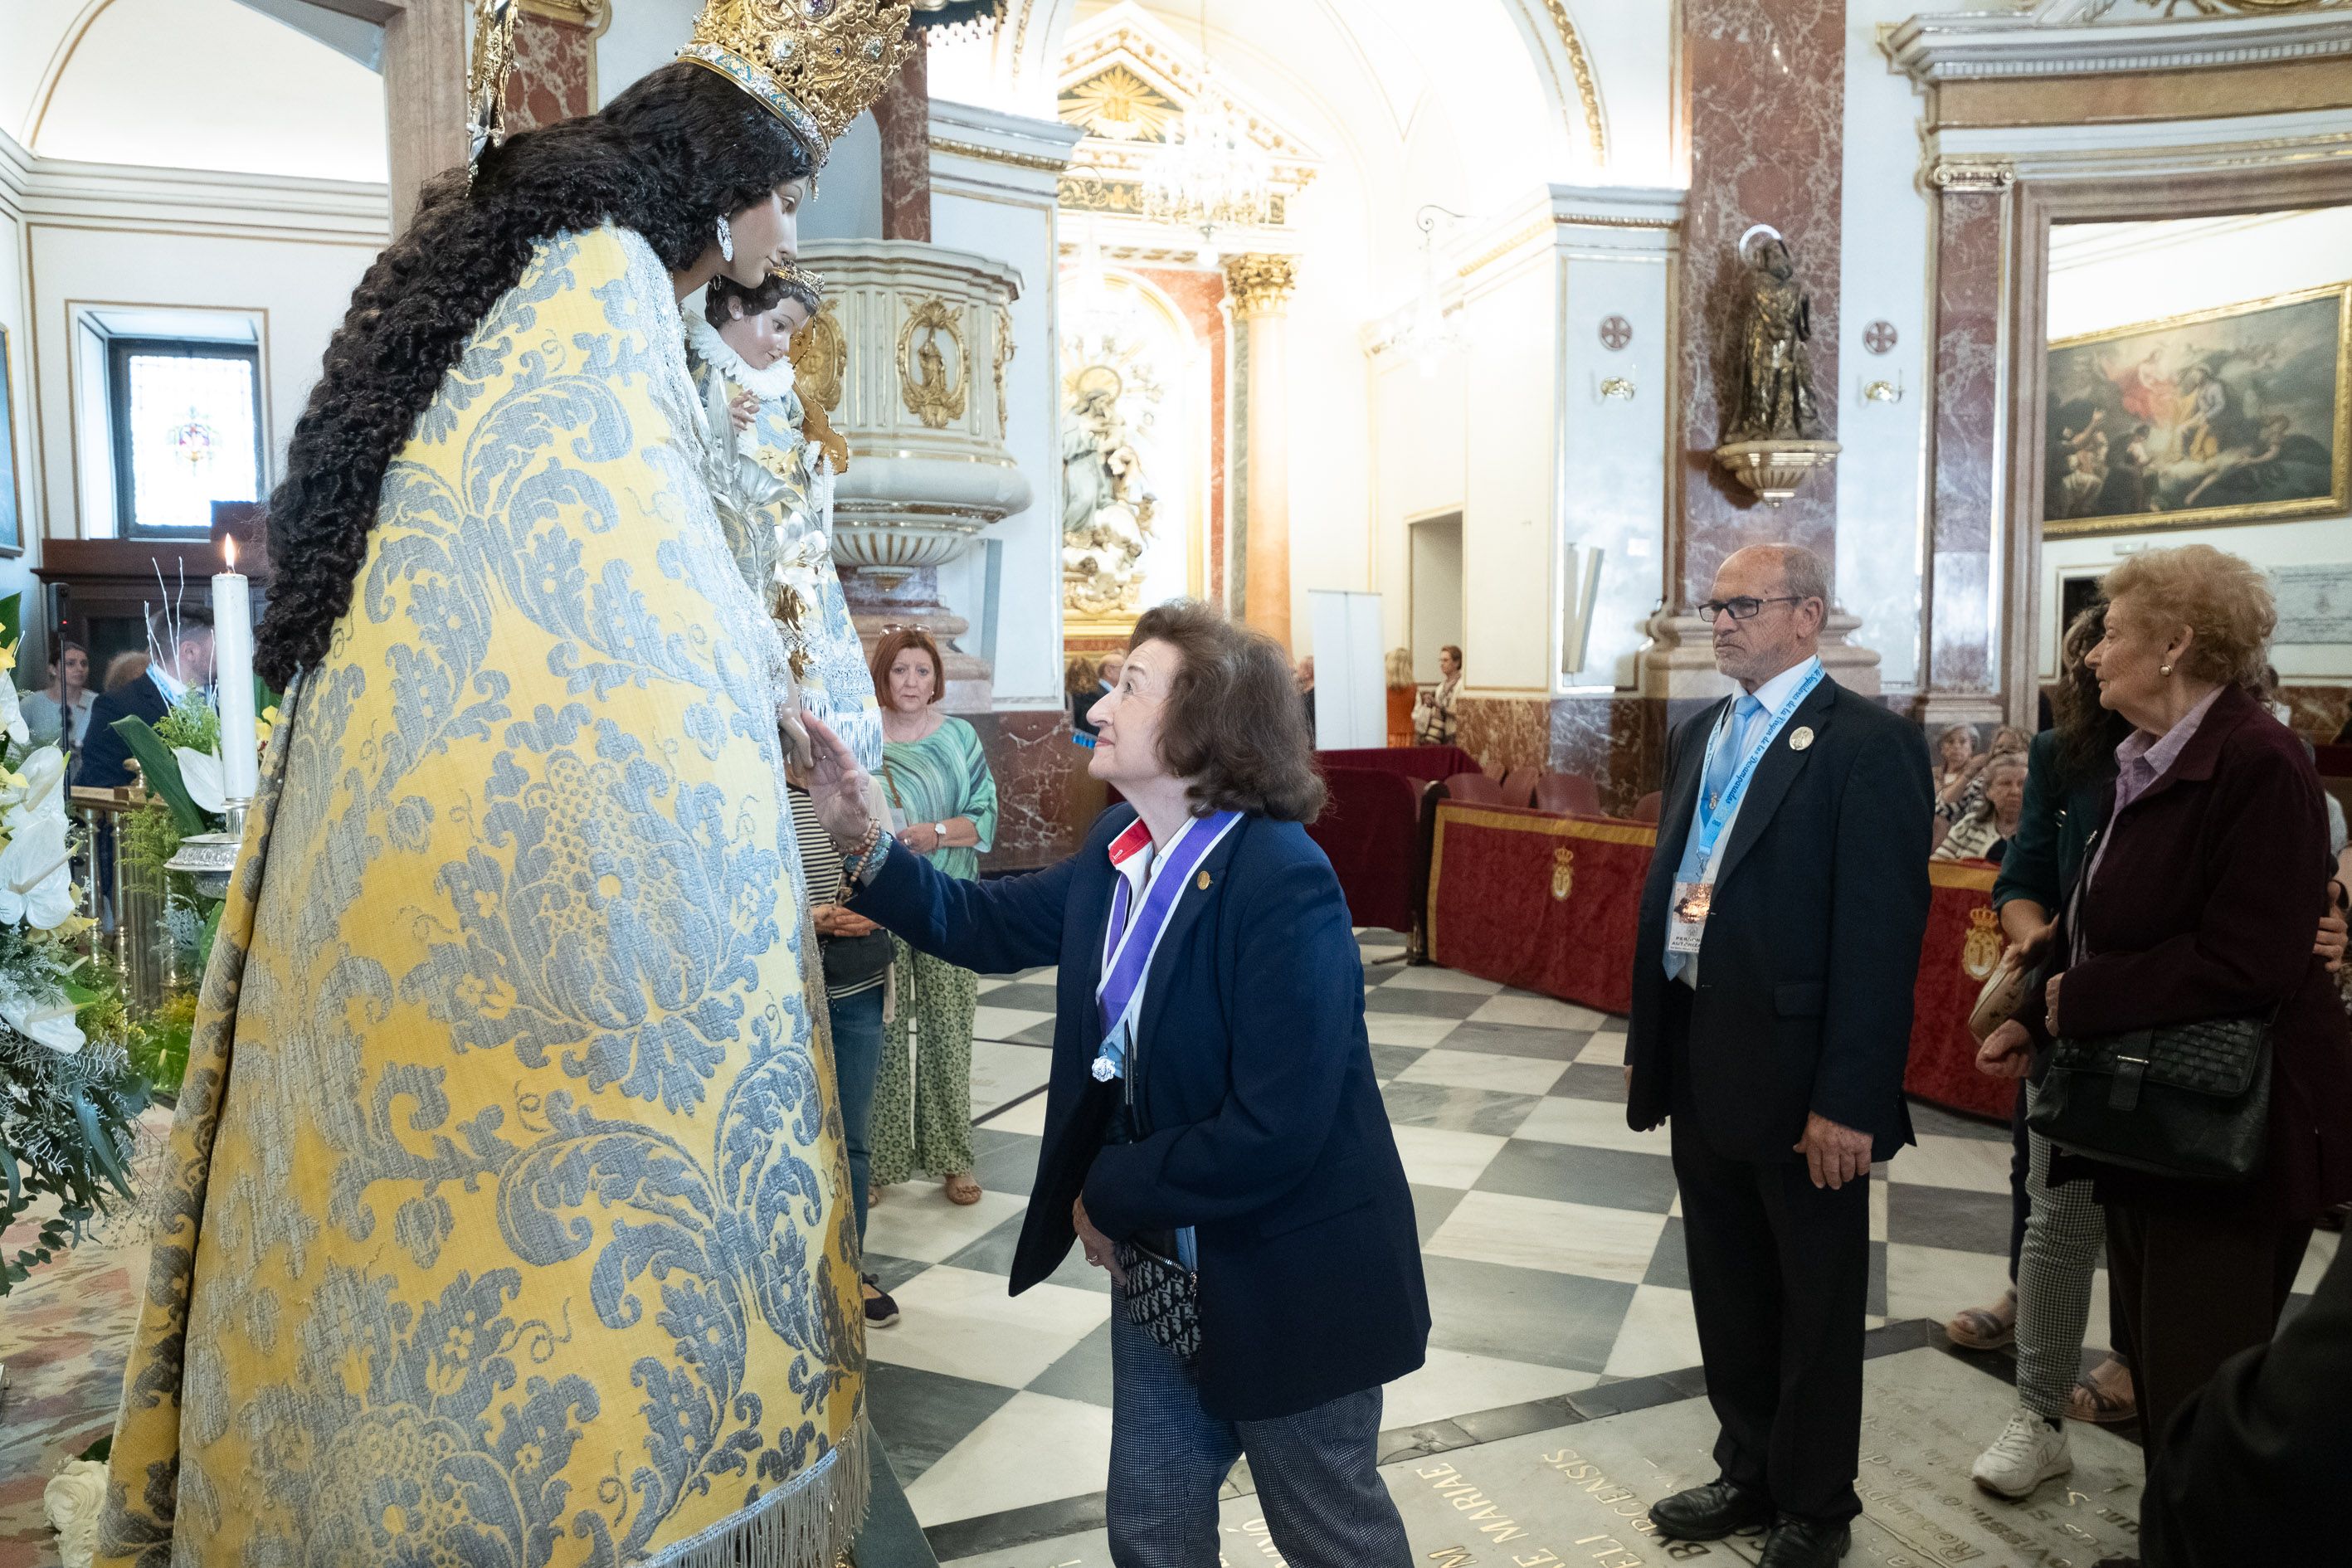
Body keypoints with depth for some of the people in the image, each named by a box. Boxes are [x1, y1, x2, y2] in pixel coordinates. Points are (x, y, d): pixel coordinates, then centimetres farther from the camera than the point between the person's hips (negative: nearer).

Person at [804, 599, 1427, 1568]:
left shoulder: (1284, 882, -28)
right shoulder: (1122, 846, -1)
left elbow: (1275, 1128, -30)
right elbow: (988, 924, 9)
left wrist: (1112, 1196, -18)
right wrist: (858, 836, -3)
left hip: (1286, 1279, -7)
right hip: (1161, 1264, 7)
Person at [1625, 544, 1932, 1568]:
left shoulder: (1867, 743, -13)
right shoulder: (1697, 736, 9)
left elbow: (1881, 933, -17)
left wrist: (1850, 1101, -18)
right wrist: (1647, 1040, 11)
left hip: (1798, 1073, -6)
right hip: (1700, 1061, 7)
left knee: (1815, 1305, 14)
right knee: (1727, 1291, 21)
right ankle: (1749, 1472, 41)